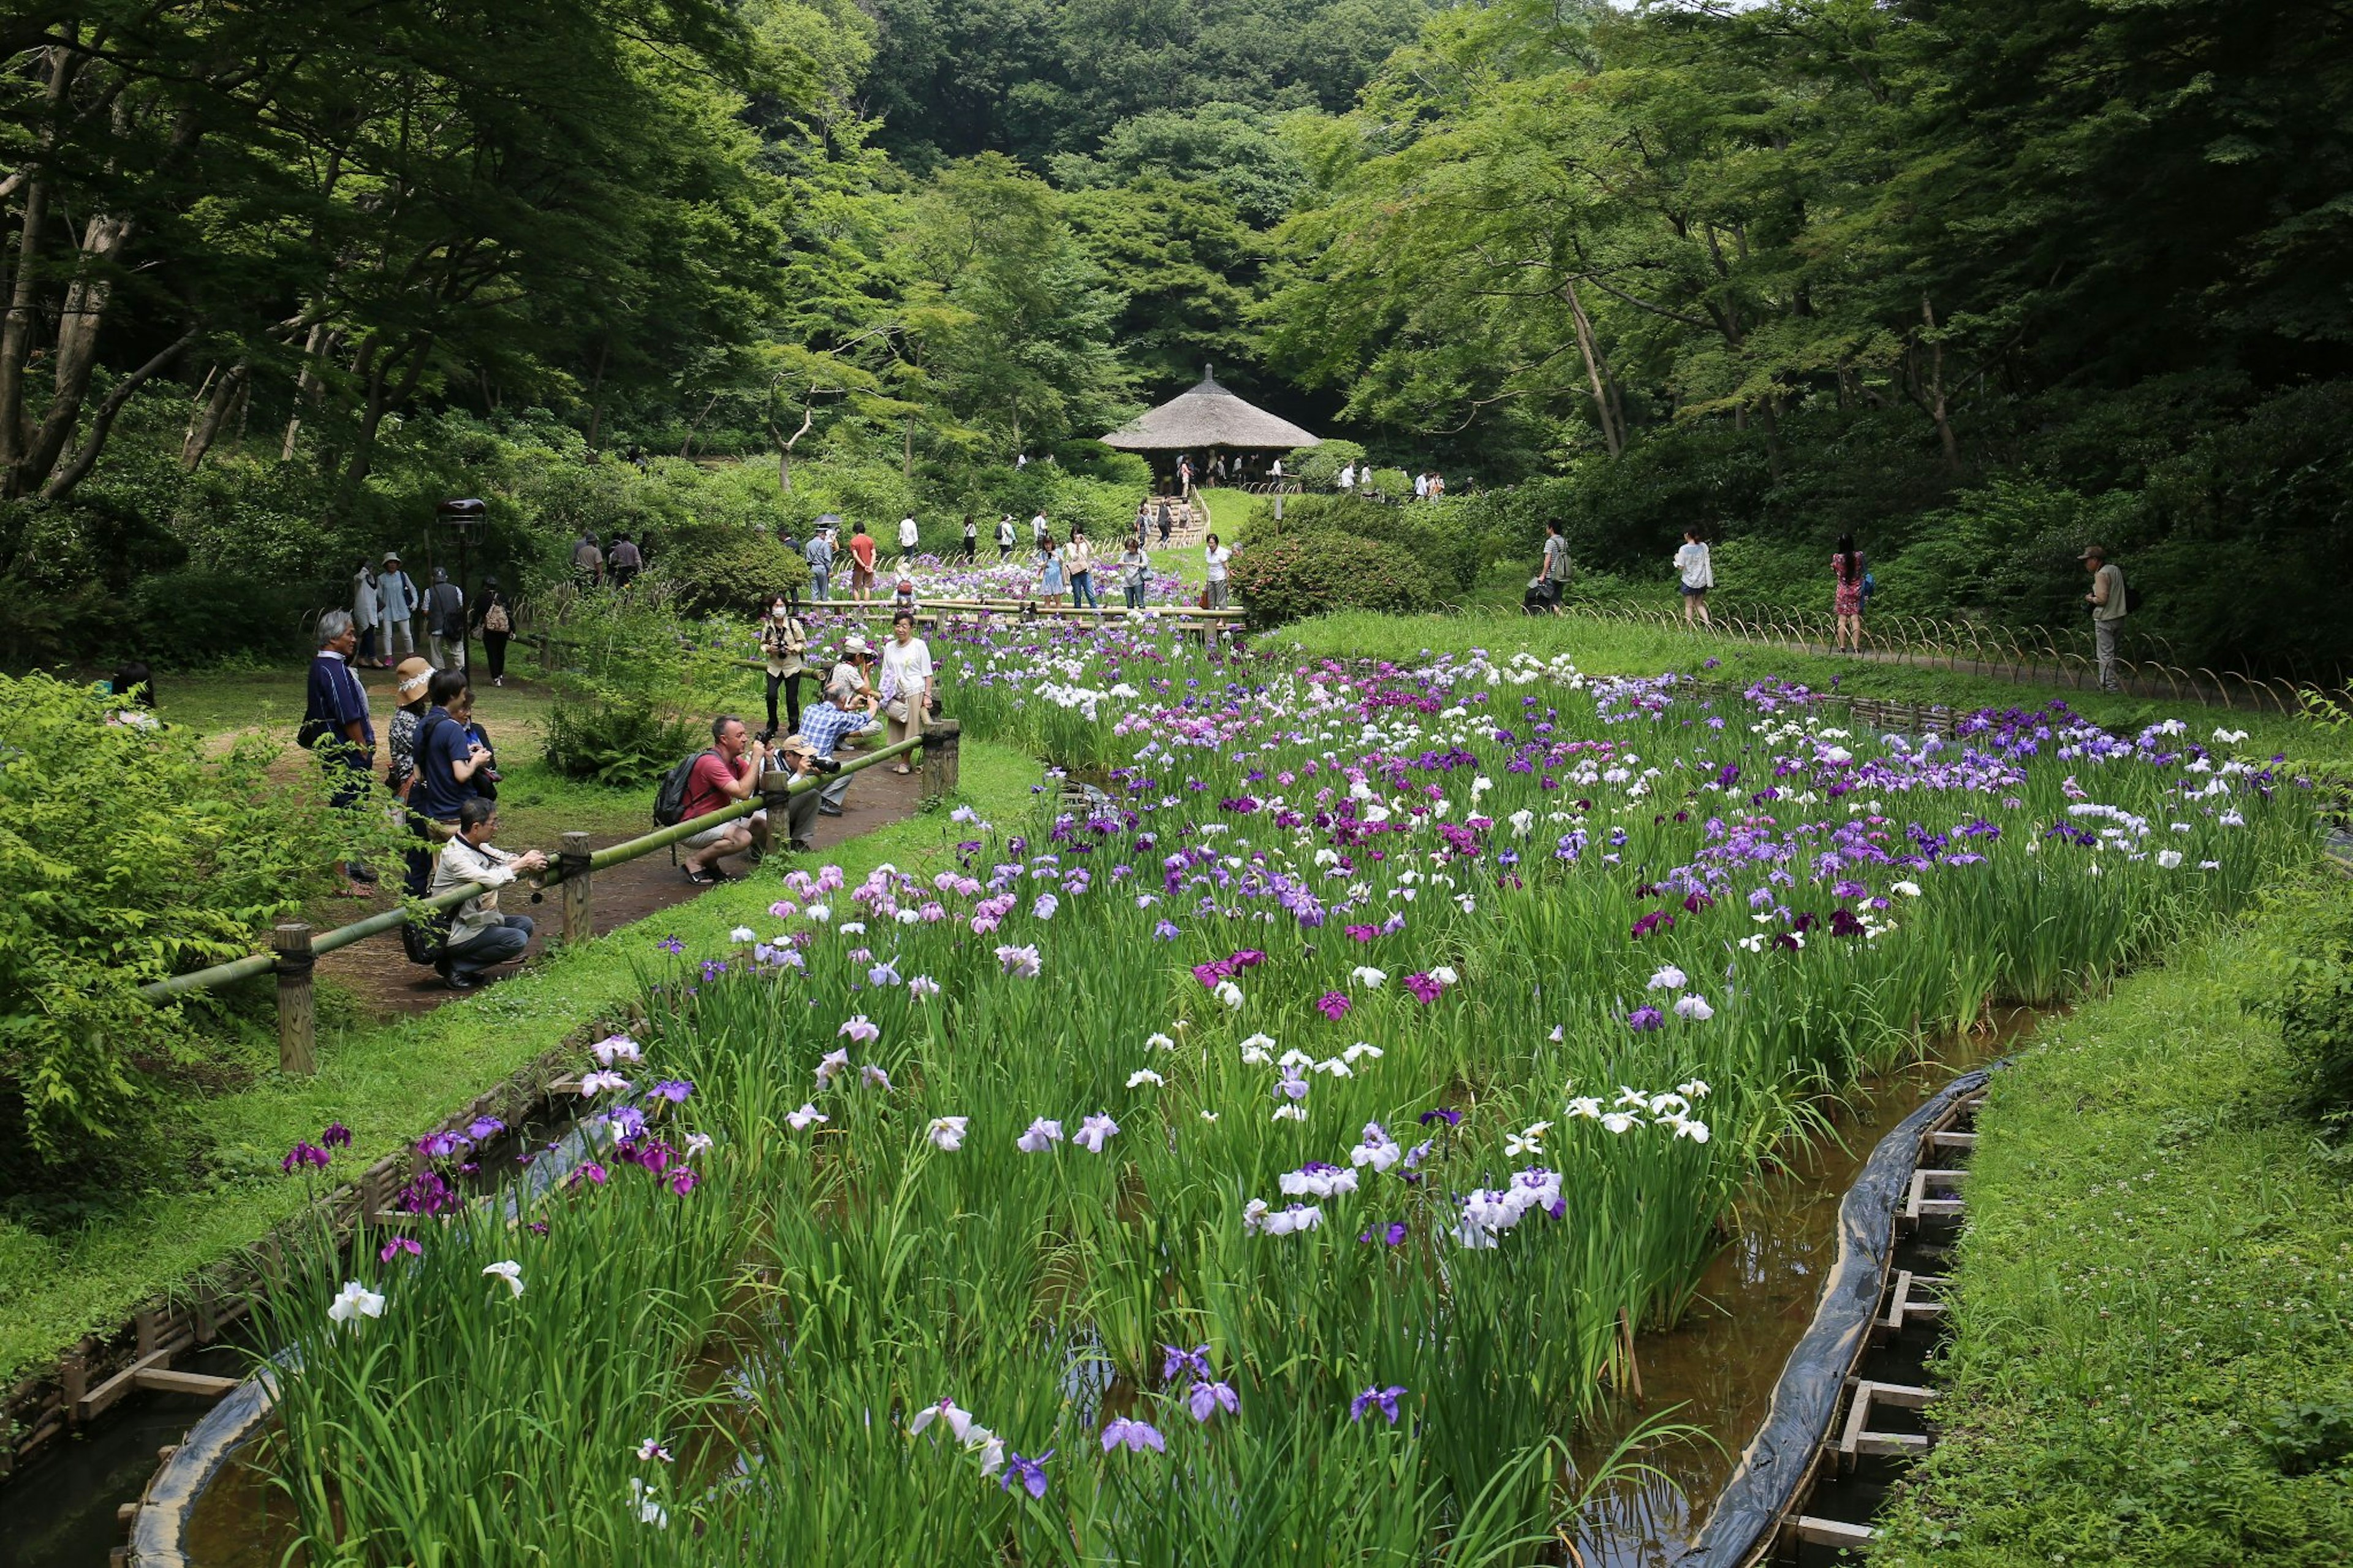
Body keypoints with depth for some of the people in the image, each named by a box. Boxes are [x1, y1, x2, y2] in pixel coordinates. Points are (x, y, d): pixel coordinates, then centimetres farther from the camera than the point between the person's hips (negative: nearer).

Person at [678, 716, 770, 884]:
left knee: (762, 822, 3)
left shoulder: (736, 761, 6)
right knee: (743, 837, -28)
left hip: (716, 821, 10)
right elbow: (743, 792, -30)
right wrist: (756, 758, -24)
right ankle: (694, 862, -10)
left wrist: (768, 760, -7)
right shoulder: (710, 762, -23)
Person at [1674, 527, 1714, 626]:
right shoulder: (1704, 547, -1)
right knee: (1699, 604, 16)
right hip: (1702, 581, 4)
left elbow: (1680, 568, -12)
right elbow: (1707, 563, 3)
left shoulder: (1684, 549, -13)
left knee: (1689, 606, 6)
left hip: (1689, 581, -4)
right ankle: (1707, 621, -3)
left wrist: (1677, 558, 7)